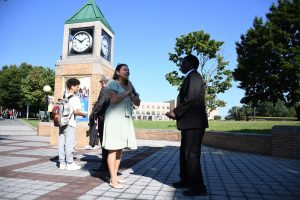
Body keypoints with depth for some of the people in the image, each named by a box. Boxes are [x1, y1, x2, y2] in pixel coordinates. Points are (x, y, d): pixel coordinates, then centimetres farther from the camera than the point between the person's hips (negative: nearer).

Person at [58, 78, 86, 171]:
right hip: (70, 124, -7)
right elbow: (76, 111, -18)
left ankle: (62, 163, 18)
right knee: (70, 144, -1)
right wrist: (83, 114, -2)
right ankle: (70, 164, 6)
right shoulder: (75, 98, -10)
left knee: (62, 143, 9)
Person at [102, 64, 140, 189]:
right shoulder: (112, 82, -1)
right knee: (113, 149, -6)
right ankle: (113, 180, -1)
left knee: (120, 148, 8)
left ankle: (115, 176, 17)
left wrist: (131, 93, -2)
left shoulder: (129, 85, 18)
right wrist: (127, 92, -7)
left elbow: (138, 103, 13)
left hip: (126, 119, 7)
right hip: (115, 118, -7)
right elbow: (114, 99, -18)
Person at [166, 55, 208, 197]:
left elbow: (191, 99, -20)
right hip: (189, 122, 10)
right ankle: (185, 180, 30)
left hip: (193, 122, -10)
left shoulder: (194, 76, -8)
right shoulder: (190, 78, 22)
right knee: (184, 153, 17)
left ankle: (198, 187, 5)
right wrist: (177, 113, 6)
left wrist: (176, 112, -13)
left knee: (192, 154, -5)